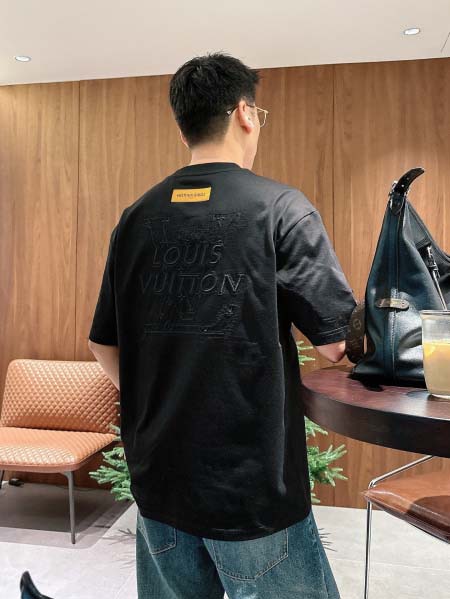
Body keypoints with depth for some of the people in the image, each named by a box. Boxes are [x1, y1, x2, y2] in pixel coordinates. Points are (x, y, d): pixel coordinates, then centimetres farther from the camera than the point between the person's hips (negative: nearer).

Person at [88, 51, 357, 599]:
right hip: (254, 487, -4)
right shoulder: (280, 207, -12)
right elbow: (337, 345, -13)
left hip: (158, 480, 5)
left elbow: (103, 345, 5)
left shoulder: (136, 218, 1)